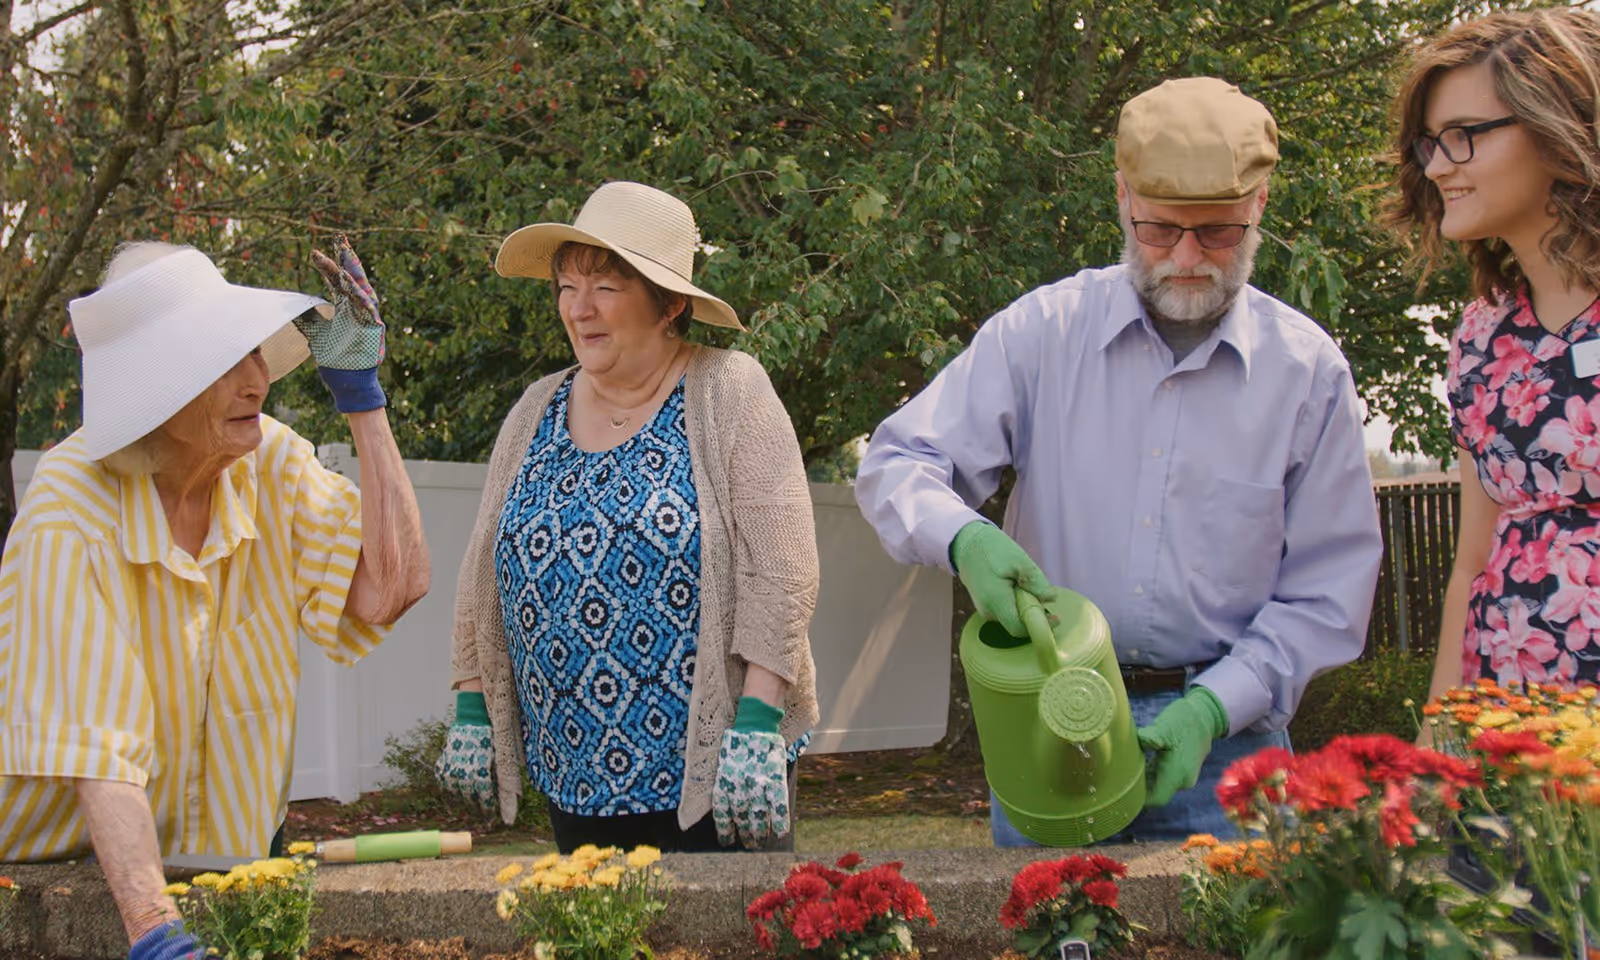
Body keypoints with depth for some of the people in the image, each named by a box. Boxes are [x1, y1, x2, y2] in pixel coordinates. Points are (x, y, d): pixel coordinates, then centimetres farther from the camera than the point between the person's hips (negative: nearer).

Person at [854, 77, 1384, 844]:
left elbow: (1327, 592, 1)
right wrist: (966, 541, -23)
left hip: (1220, 733, 0)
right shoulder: (1042, 331, 0)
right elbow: (896, 465, -1)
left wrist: (1213, 707, -12)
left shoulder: (1309, 370, 1)